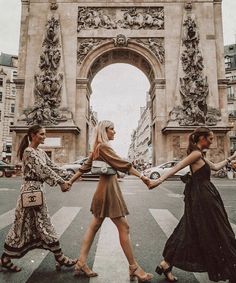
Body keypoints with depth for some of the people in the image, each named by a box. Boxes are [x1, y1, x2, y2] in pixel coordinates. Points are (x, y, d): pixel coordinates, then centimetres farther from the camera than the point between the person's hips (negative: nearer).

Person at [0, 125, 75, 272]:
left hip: (38, 190, 9)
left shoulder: (41, 152, 13)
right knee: (24, 225, 5)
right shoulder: (28, 151, -13)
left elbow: (53, 167, 10)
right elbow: (43, 169, -22)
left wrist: (69, 177, 2)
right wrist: (61, 182, -24)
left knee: (44, 224, 11)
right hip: (30, 190, -9)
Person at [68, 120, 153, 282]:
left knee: (94, 226, 13)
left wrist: (70, 182, 23)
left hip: (105, 187, 10)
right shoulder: (103, 146, -14)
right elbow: (122, 164, -21)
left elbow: (84, 168, 18)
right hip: (109, 188, -10)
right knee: (124, 227, -2)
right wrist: (141, 176, -21)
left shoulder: (98, 148, 15)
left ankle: (81, 263, 22)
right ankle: (134, 268, 9)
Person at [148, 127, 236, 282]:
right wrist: (159, 180, -32)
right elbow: (176, 167, -24)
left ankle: (166, 264, 18)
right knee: (214, 232, 6)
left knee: (190, 231, 12)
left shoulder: (199, 155, 15)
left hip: (201, 196, 10)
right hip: (202, 197, -10)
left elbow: (215, 167, 25)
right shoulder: (196, 153, -15)